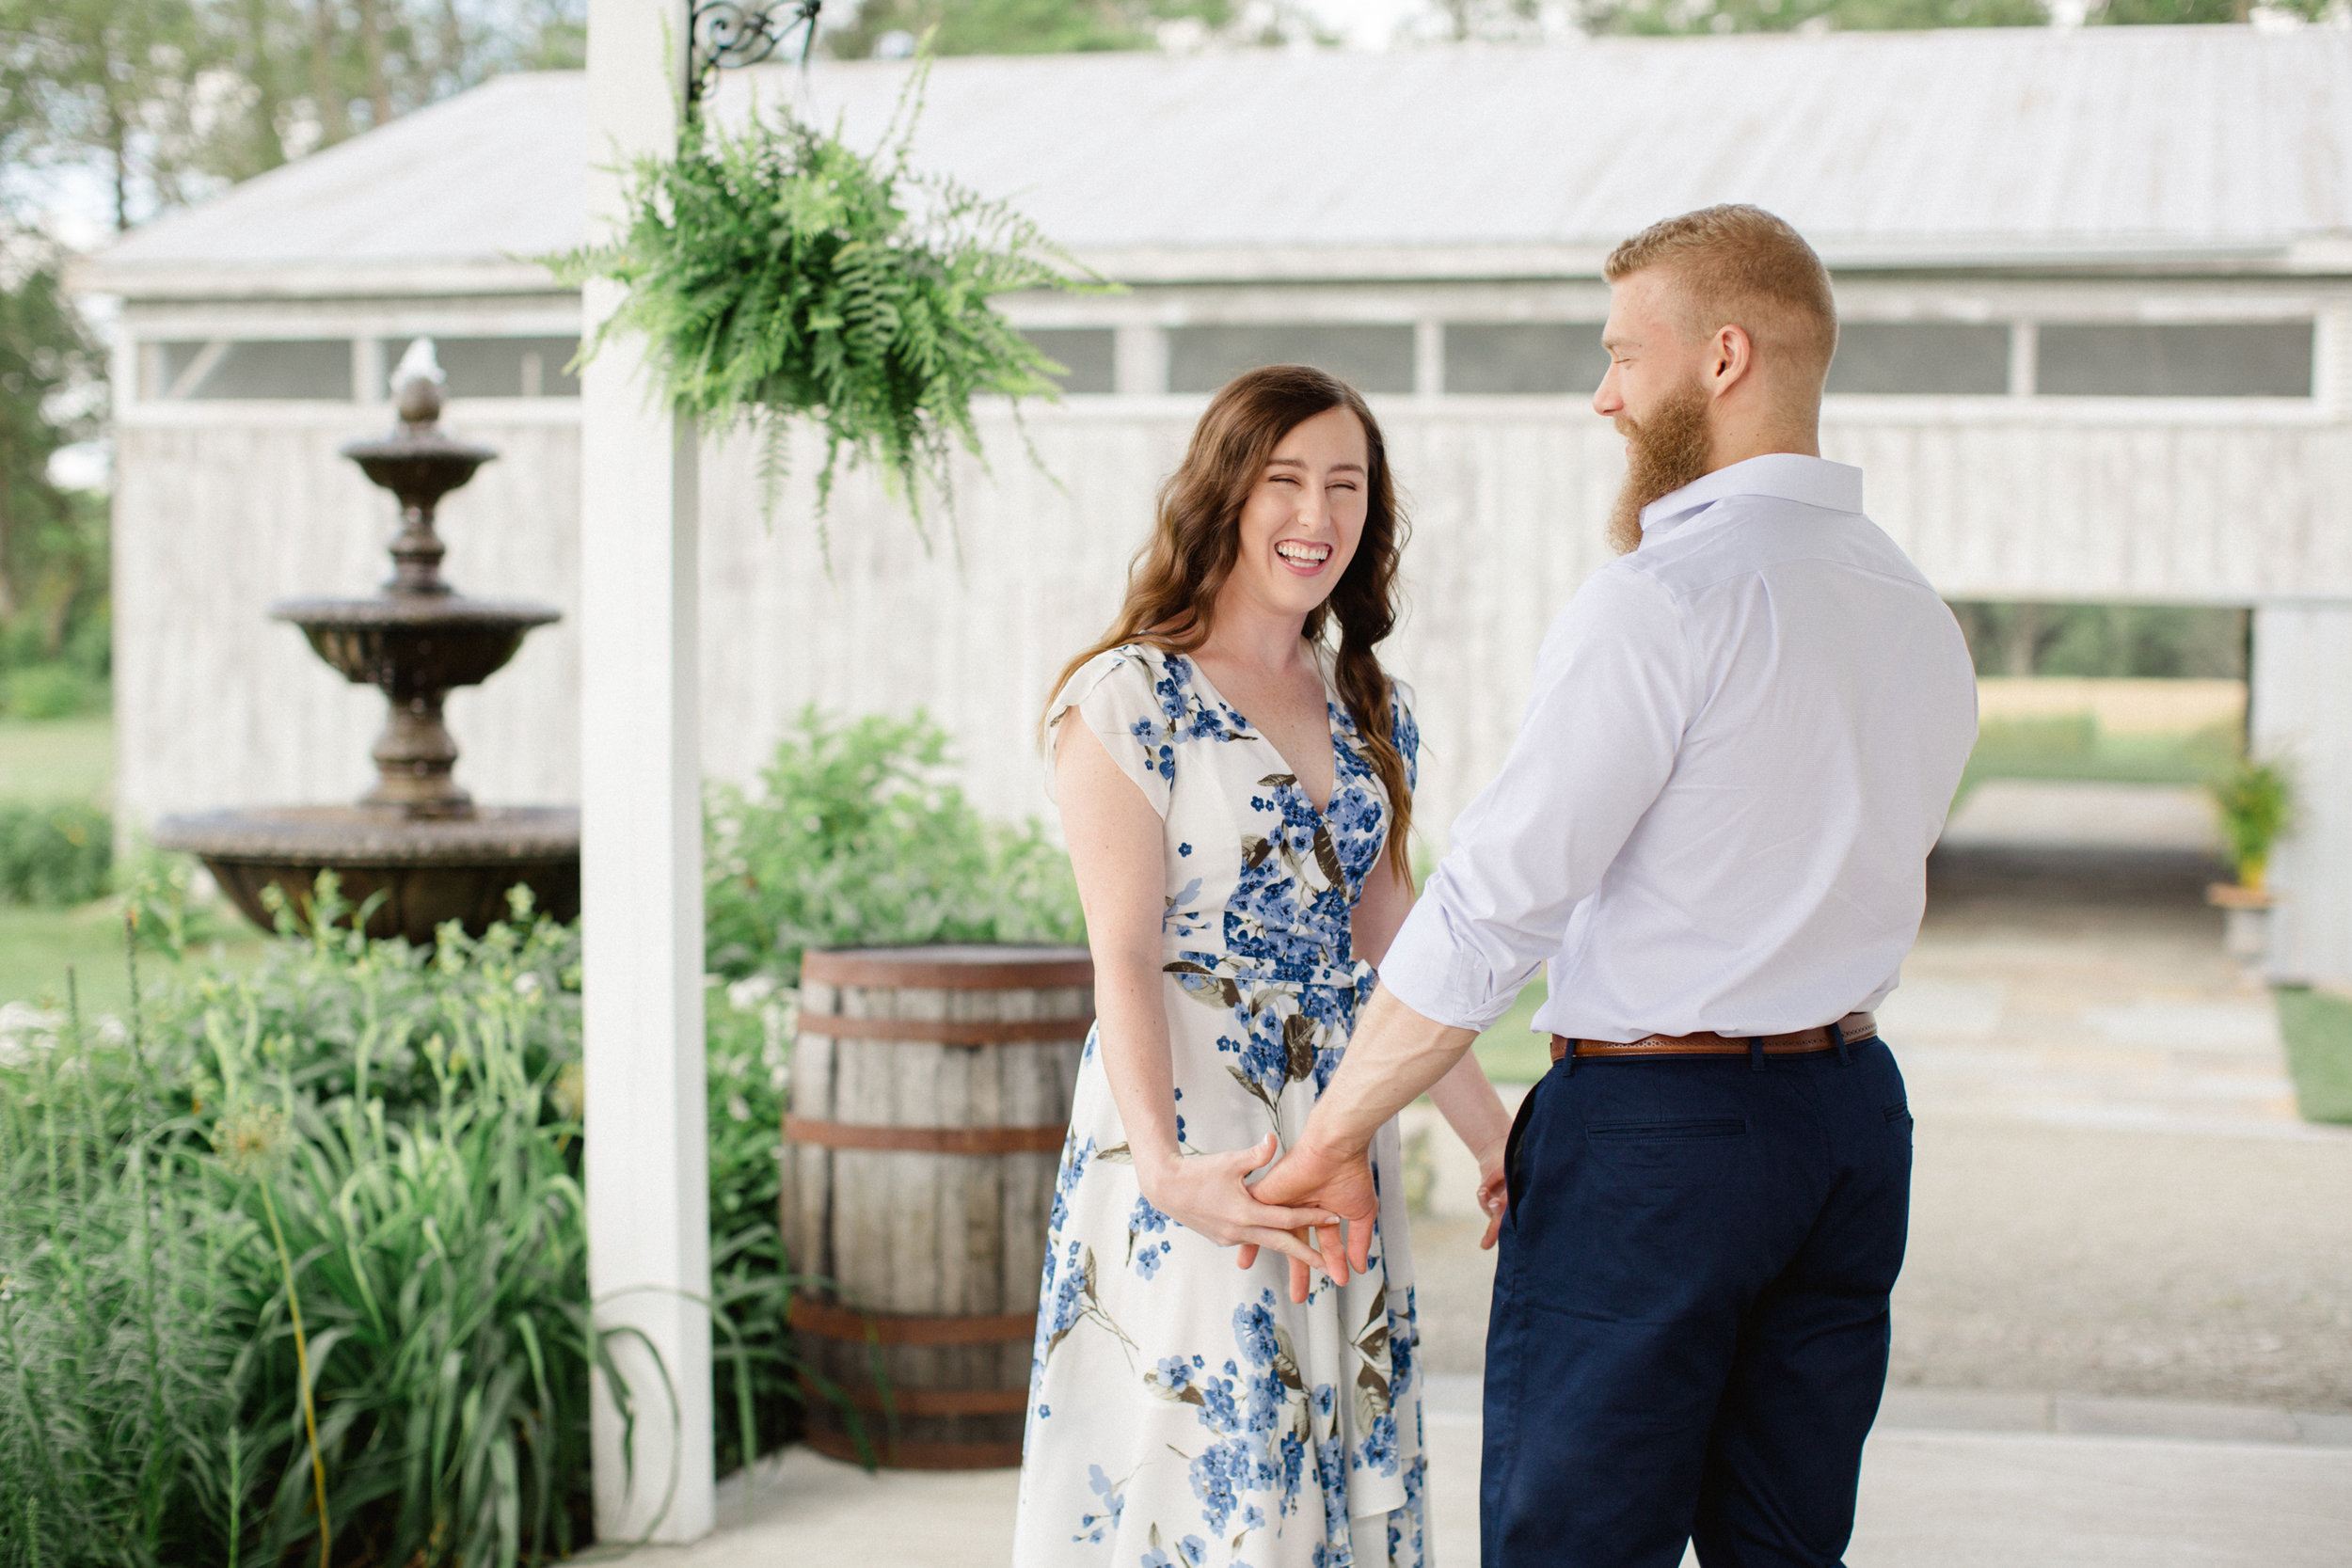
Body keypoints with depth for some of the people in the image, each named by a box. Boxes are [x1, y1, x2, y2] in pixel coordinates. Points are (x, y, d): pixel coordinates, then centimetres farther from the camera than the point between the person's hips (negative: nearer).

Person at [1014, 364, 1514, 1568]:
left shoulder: (1370, 713, 12)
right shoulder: (1128, 698, -7)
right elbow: (1123, 959, -14)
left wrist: (1497, 1140, 12)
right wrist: (1166, 1168, -27)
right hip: (1196, 1160, -6)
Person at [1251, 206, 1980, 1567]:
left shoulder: (1662, 601, -16)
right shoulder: (1919, 613, 9)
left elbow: (1495, 906, -17)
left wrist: (1334, 1136, -9)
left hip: (1656, 1124, -8)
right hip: (1855, 1111, 8)